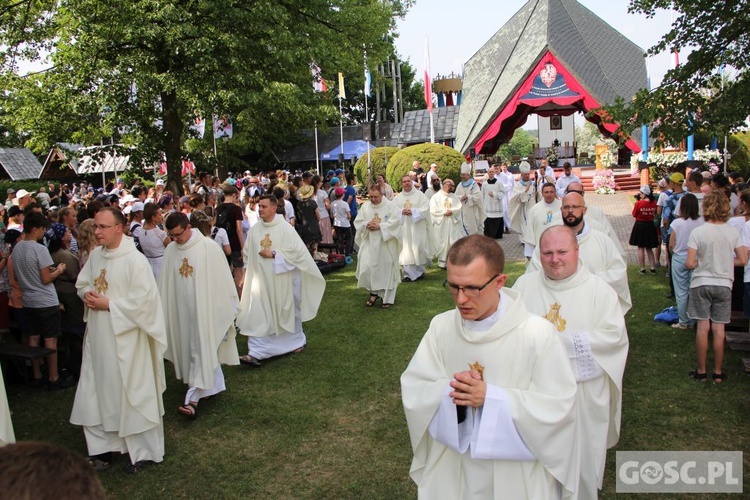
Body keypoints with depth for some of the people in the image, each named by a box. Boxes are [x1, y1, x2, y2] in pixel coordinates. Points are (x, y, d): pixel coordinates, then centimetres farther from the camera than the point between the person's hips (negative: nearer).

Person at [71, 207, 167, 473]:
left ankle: (144, 451, 19)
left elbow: (143, 298, -20)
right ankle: (103, 446, 30)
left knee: (130, 393, 4)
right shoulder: (95, 254, 5)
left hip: (124, 337, -7)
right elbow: (82, 283, 18)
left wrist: (109, 304, -17)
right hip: (97, 336, 7)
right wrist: (87, 294, -4)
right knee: (97, 392, 13)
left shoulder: (135, 260, -17)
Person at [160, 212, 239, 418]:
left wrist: (230, 307, -3)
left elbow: (223, 278, -7)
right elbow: (165, 284, 8)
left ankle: (193, 398, -4)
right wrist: (164, 311, 9)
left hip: (205, 308, -5)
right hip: (181, 309, 5)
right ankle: (215, 385, 31)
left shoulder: (208, 247, -11)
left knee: (202, 351, -5)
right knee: (188, 348, 14)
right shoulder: (170, 251, 1)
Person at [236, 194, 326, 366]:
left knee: (287, 311, 14)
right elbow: (248, 254, 10)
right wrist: (246, 275, 7)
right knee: (258, 316, -2)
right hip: (261, 280, 3)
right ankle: (255, 353, 1)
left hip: (282, 280, -3)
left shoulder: (285, 228, -11)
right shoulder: (254, 230, 1)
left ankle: (298, 340, 37)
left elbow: (297, 250, -16)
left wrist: (274, 254, -20)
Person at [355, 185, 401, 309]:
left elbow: (396, 221, -14)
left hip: (386, 244, -3)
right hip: (369, 243, 3)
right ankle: (374, 292, 16)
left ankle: (387, 298, 17)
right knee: (366, 268, -6)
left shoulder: (391, 206, -5)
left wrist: (379, 226, -19)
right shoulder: (365, 206, 6)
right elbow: (358, 222, 6)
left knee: (386, 269, 3)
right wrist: (367, 225, -14)